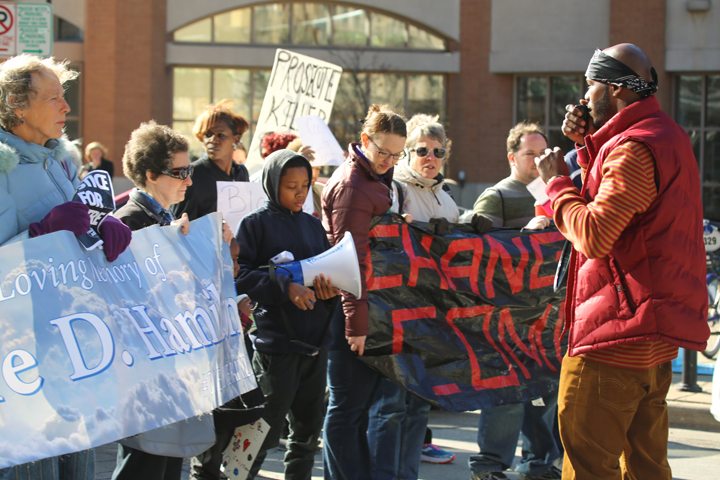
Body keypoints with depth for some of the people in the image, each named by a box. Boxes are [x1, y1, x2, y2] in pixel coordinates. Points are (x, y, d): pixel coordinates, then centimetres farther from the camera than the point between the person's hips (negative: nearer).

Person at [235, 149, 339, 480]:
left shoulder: (313, 225, 15)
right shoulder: (255, 224, -3)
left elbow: (330, 268, 20)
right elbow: (240, 275, -11)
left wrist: (330, 289, -3)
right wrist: (285, 287, -20)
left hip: (316, 339, 6)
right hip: (276, 340, -6)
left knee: (308, 430, 13)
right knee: (266, 429, -8)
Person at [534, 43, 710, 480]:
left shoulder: (635, 148, -16)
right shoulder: (669, 136, 18)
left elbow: (595, 234, -22)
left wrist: (556, 180, -8)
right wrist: (588, 146, 15)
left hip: (619, 332, -11)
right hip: (657, 338, 11)